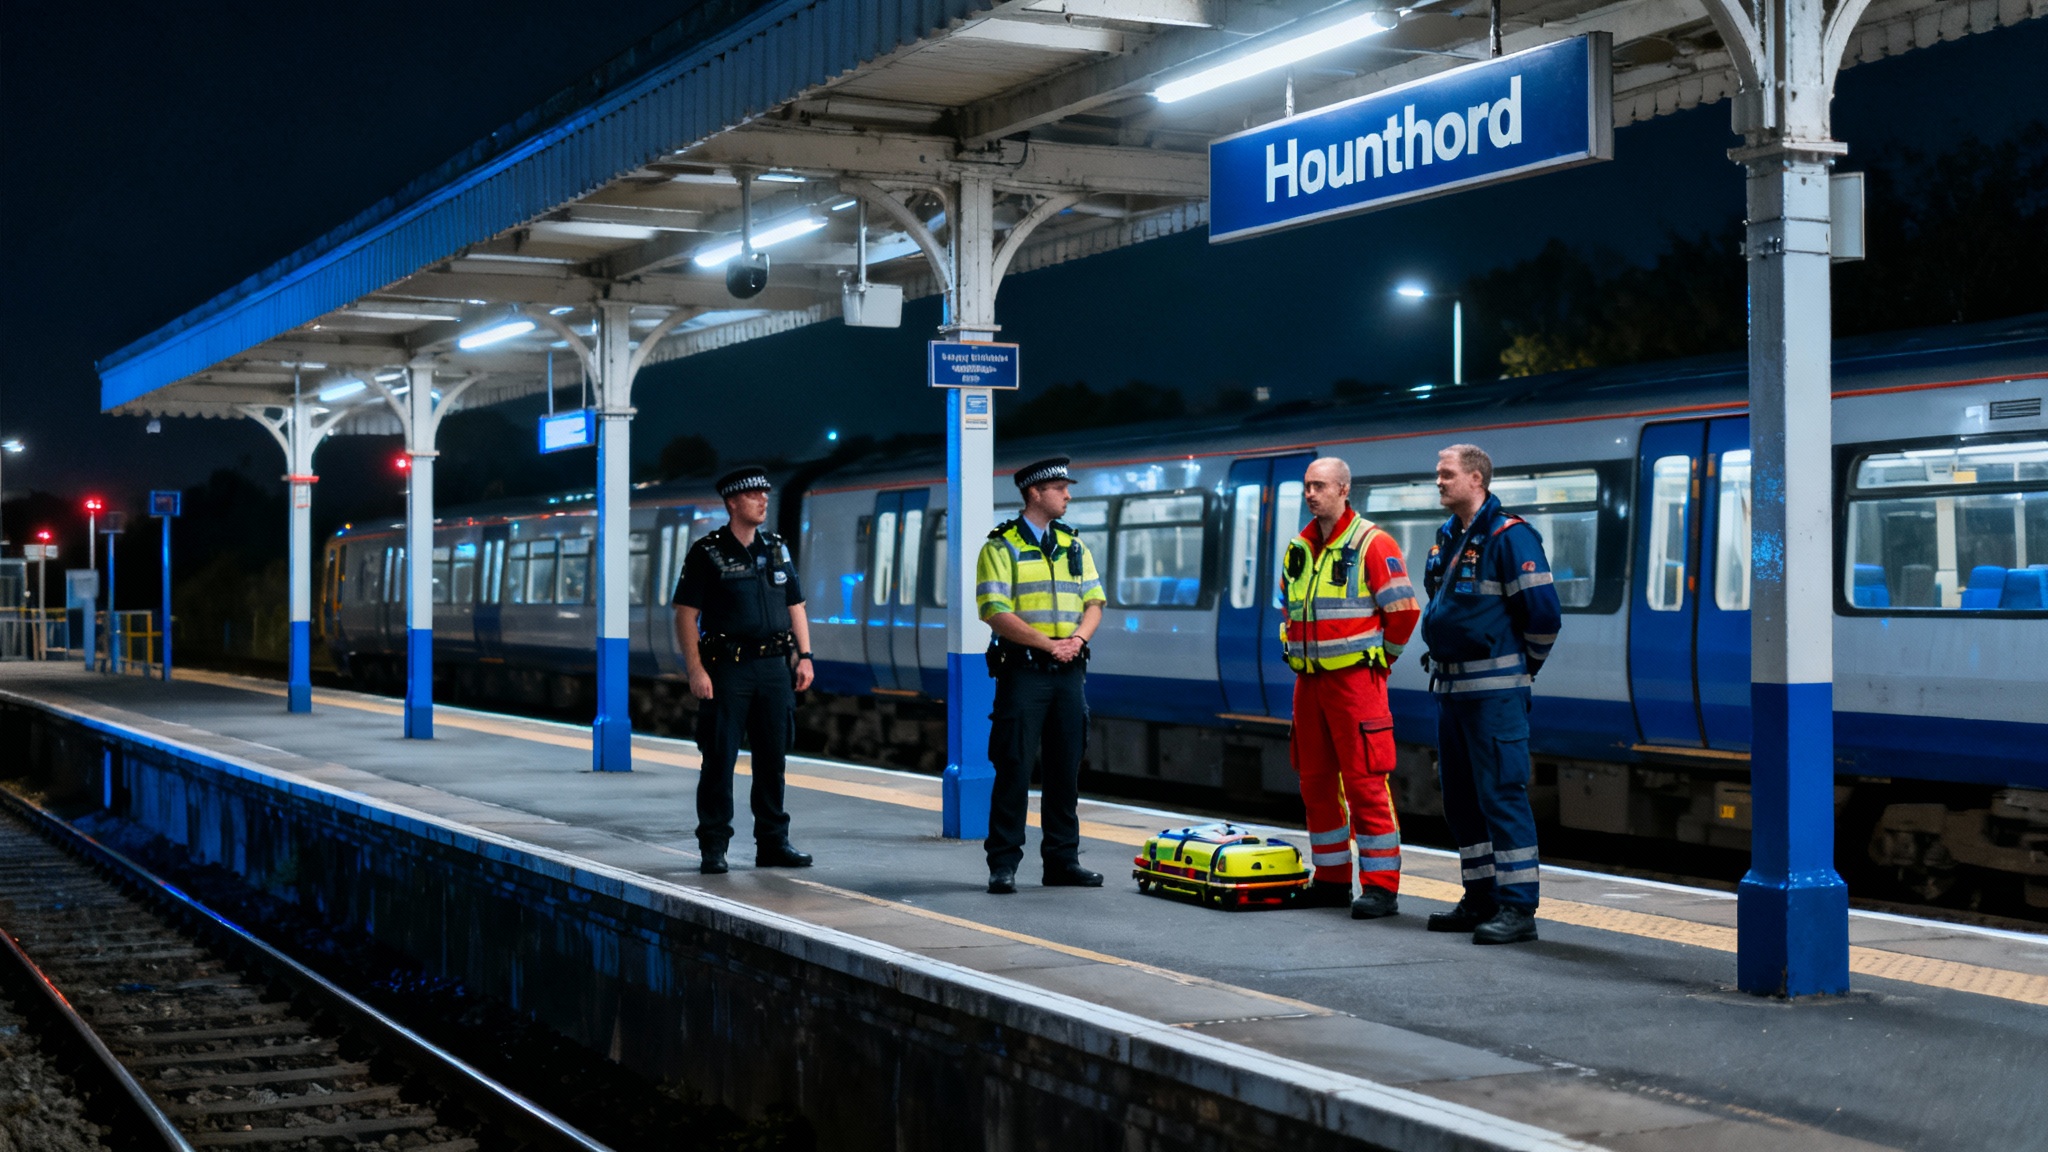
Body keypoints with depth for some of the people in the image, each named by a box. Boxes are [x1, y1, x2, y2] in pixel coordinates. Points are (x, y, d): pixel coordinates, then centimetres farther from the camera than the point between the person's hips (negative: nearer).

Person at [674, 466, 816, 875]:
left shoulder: (777, 549, 13)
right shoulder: (706, 553, -3)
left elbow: (795, 606, 17)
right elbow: (686, 614, -6)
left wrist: (805, 656, 7)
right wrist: (695, 670, -14)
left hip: (774, 668, 5)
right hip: (727, 669, -5)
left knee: (773, 759, 8)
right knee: (719, 760, -2)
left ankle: (773, 842, 15)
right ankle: (713, 846, 5)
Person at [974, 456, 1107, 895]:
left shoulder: (1074, 545, 15)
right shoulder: (1002, 547, -3)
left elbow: (1093, 602, 12)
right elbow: (996, 612, -12)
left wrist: (1077, 639, -8)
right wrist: (1047, 643, -16)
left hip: (1069, 670, 5)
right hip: (1023, 670, -5)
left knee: (1066, 768, 7)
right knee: (1014, 768, -6)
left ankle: (1062, 861, 15)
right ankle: (1003, 864, 0)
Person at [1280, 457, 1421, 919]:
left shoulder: (1372, 544, -9)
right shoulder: (1299, 548, 12)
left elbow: (1403, 610, -9)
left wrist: (1378, 658, -1)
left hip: (1354, 678, -7)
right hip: (1308, 680, 7)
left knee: (1366, 782, -8)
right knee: (1316, 781, 11)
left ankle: (1381, 886, -4)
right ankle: (1331, 879, 20)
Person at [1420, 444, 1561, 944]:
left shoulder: (1509, 536, -12)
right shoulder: (1447, 537, 15)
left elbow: (1542, 610, -14)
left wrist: (1522, 667, -3)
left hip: (1494, 690, -9)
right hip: (1449, 686, 9)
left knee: (1501, 794, -9)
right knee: (1460, 798, 13)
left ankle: (1518, 907, -6)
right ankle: (1482, 899, 22)